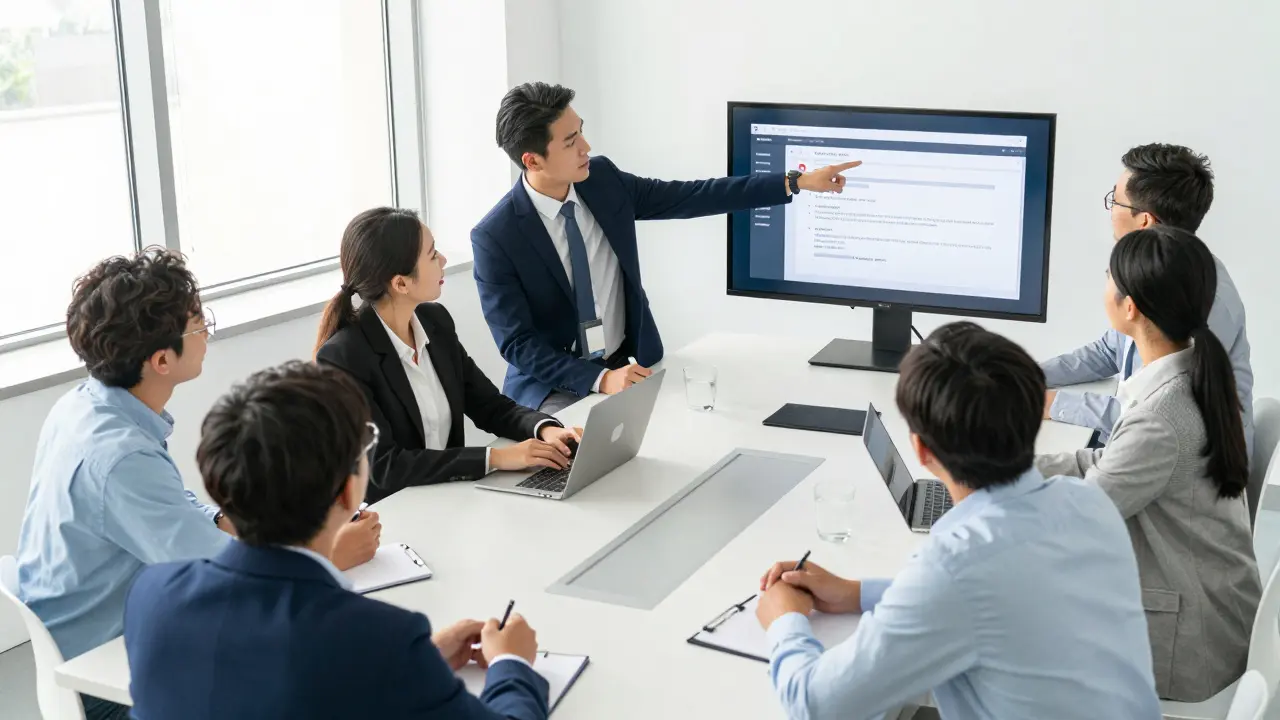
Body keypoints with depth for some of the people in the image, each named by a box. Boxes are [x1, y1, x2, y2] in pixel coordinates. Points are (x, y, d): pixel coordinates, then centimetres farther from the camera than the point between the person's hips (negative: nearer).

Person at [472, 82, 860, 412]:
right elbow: (516, 343, -17)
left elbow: (691, 197, 1)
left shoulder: (602, 179, -4)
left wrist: (796, 182, -2)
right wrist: (600, 378, -29)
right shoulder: (494, 237, -17)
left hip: (627, 366, 5)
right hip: (553, 387, -4)